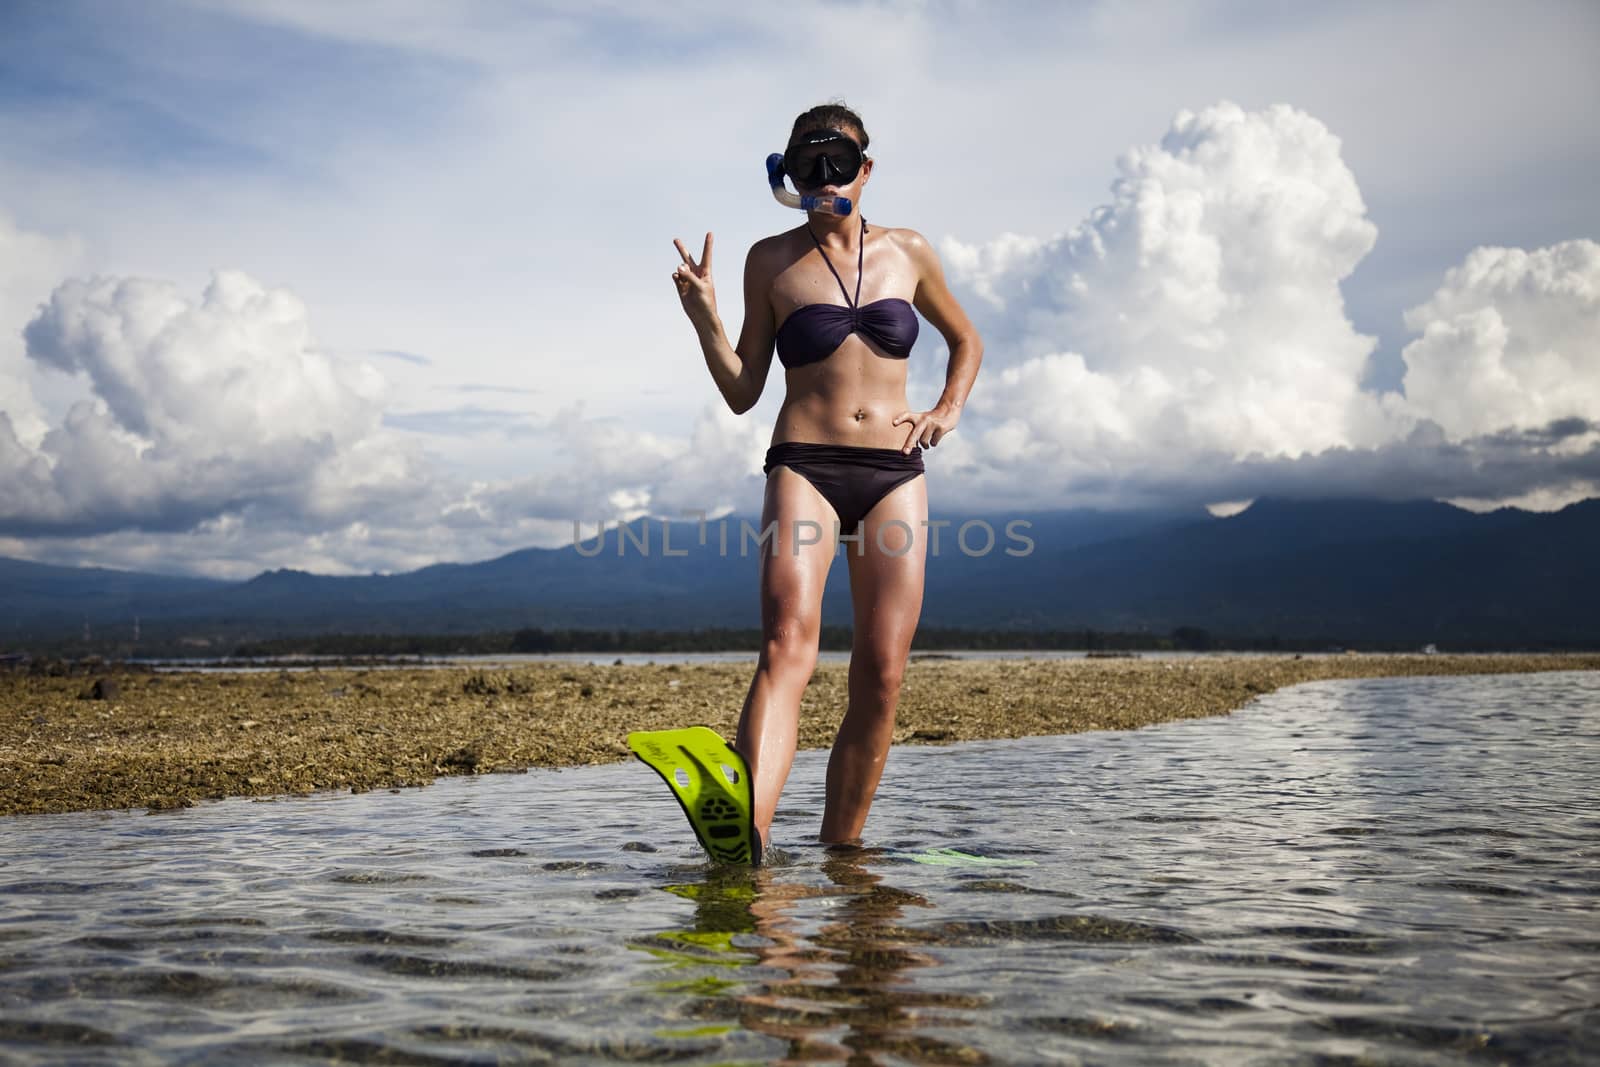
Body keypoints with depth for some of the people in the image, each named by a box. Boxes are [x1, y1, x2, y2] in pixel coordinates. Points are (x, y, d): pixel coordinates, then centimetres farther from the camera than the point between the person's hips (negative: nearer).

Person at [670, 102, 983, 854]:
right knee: (788, 643, -26)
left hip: (894, 474, 3)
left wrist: (948, 410, 11)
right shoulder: (771, 261, 7)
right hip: (803, 466, -3)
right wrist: (705, 318, -9)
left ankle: (841, 849, 9)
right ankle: (747, 839, -42)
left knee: (880, 679, -3)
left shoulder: (908, 252, 13)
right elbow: (742, 394, 7)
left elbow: (966, 340, 29)